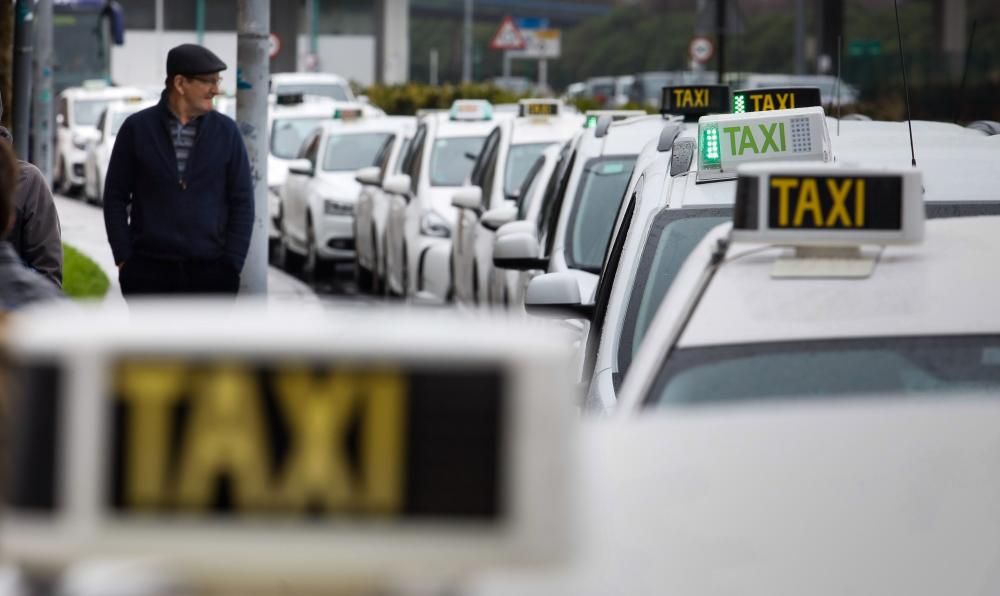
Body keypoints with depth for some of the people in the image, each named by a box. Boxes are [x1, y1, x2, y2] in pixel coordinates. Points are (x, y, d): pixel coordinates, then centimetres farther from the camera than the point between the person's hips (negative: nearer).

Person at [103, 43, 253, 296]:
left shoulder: (225, 131, 4)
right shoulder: (137, 129, 2)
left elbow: (242, 202, 6)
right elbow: (115, 197, 5)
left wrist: (232, 264, -2)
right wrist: (123, 257, -2)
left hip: (211, 272, 1)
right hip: (149, 271, -1)